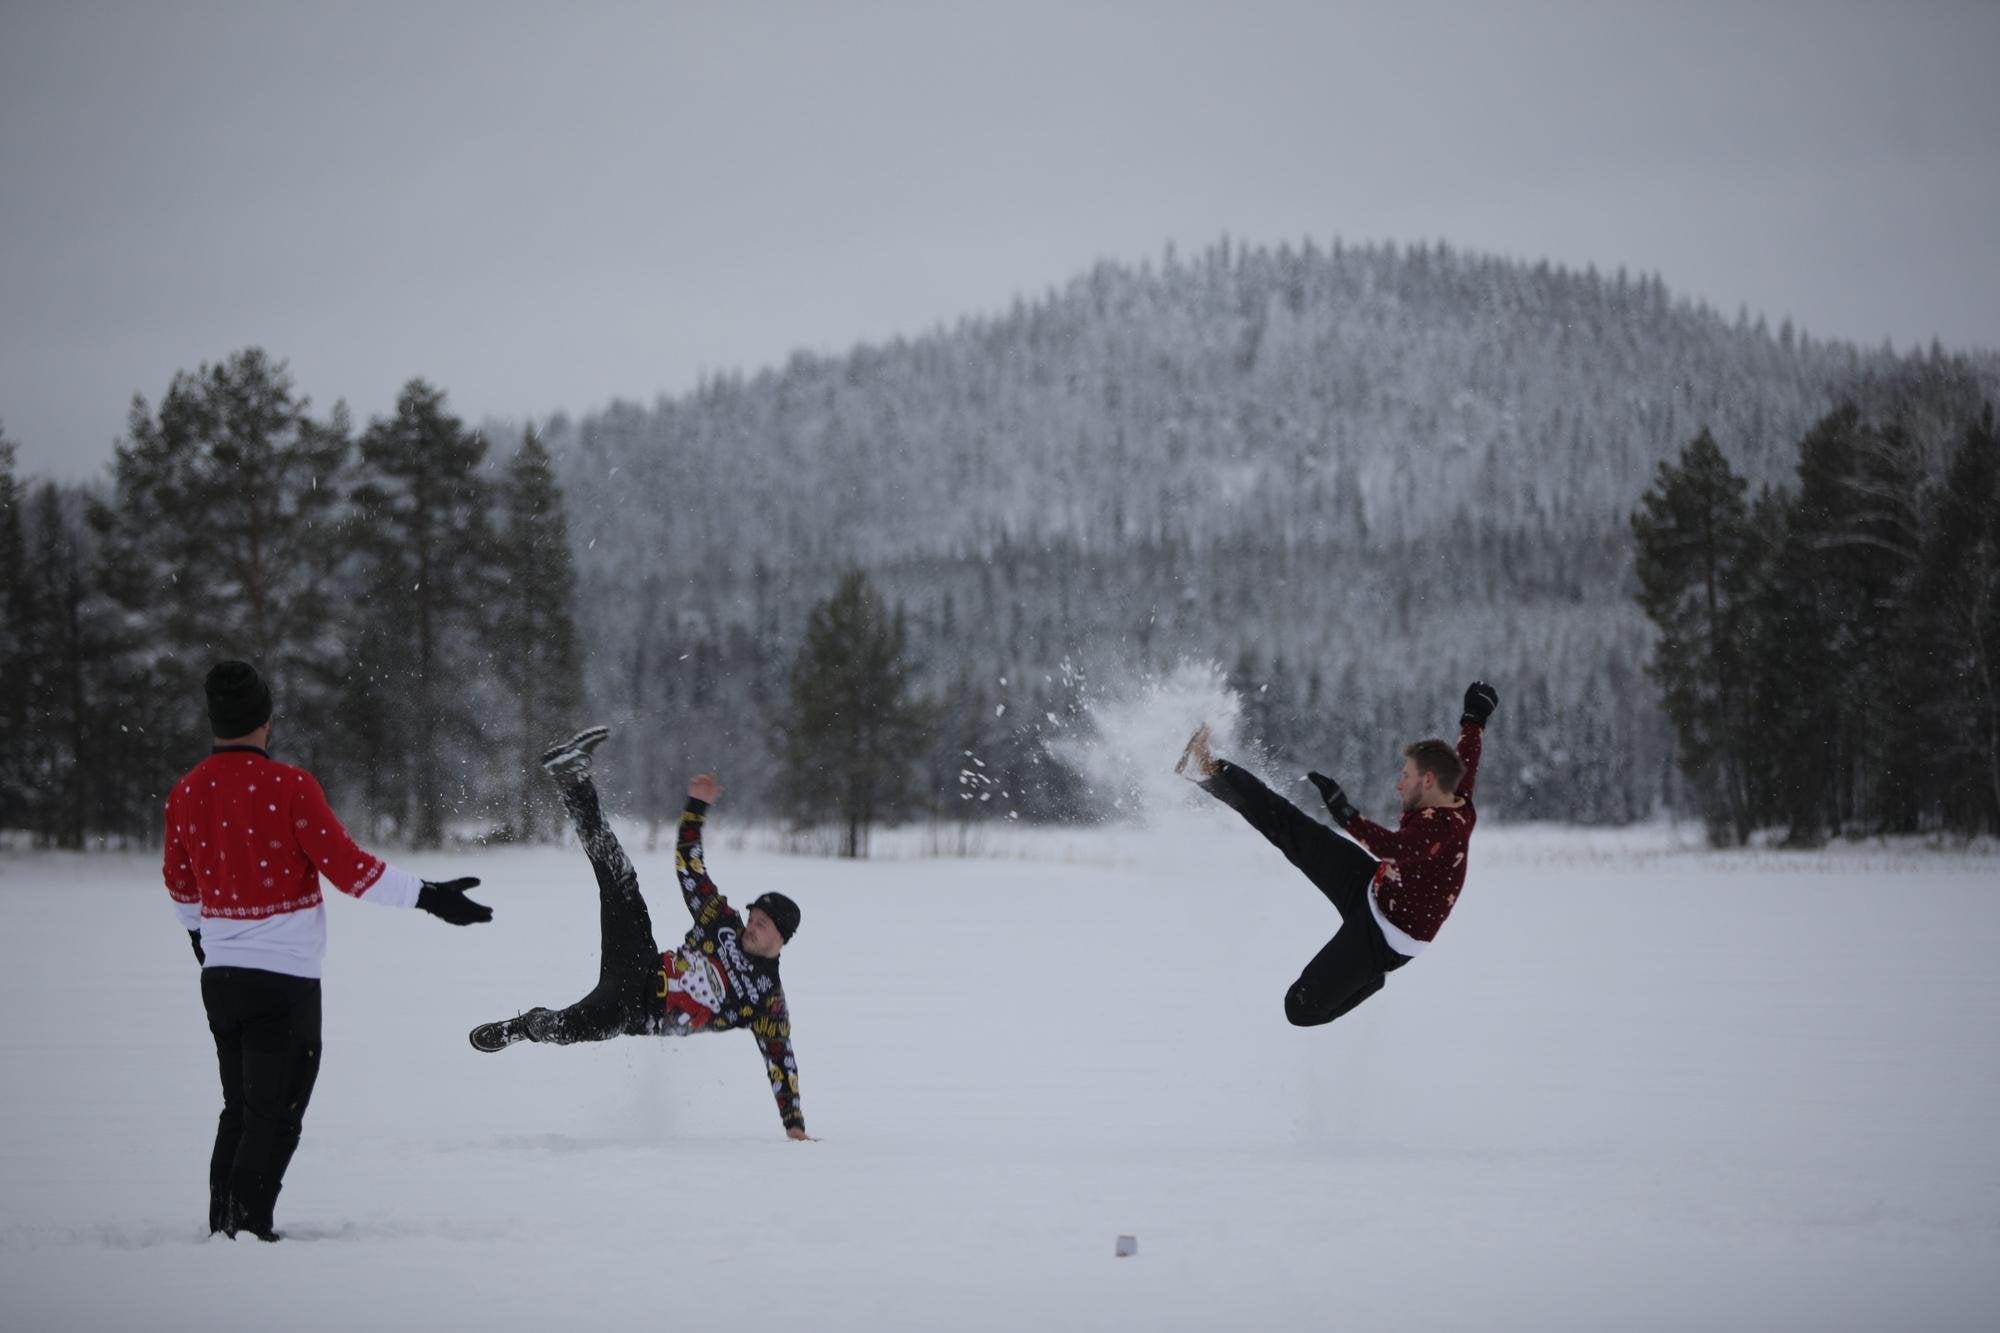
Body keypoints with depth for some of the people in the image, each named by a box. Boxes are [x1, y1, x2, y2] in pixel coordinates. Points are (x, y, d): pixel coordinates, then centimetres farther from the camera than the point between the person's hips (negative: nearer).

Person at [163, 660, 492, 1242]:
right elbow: (347, 866, -15)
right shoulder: (288, 785, -15)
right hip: (284, 979, -6)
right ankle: (247, 1231, -5)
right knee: (275, 1116, 1)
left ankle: (222, 1228, 18)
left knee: (240, 1108, 18)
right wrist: (426, 896, -7)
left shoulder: (186, 794, 3)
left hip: (220, 974, 6)